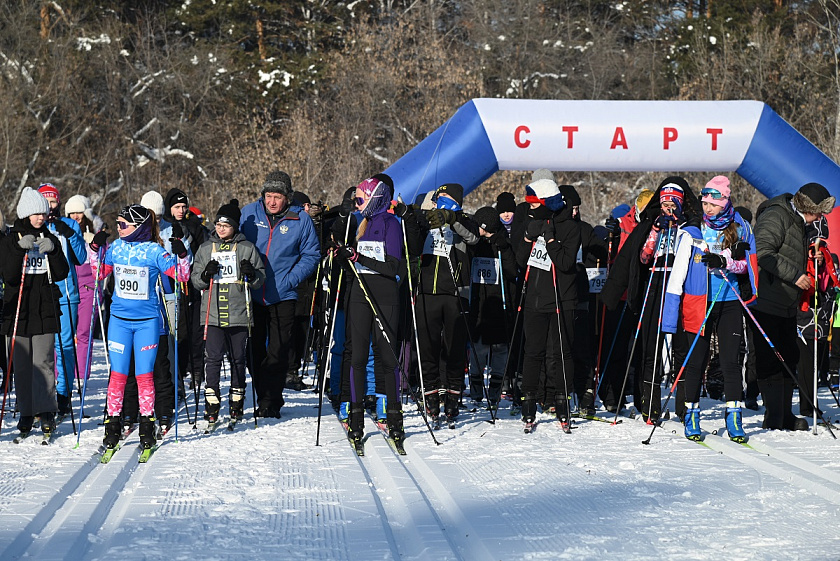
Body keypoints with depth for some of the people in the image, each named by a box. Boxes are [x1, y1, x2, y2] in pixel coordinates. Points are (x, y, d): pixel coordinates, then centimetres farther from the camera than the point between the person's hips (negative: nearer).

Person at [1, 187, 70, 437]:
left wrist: (52, 251, -12)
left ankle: (46, 411, -5)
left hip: (45, 309, 1)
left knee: (43, 362, -8)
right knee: (22, 364, 2)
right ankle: (26, 412, 11)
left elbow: (61, 274, 3)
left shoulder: (50, 240, 10)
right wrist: (20, 248, -19)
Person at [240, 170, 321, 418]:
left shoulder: (301, 220, -3)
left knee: (277, 352, -3)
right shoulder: (249, 214, 1)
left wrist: (290, 280, -10)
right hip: (251, 294, 2)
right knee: (254, 350, 9)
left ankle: (270, 402, 3)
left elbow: (311, 255, 2)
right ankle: (265, 397, 22)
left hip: (282, 296, -2)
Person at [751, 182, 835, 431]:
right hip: (766, 303, -10)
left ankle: (785, 415, 20)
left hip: (787, 306, 10)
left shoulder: (797, 222, 19)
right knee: (769, 361, -7)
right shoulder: (775, 217, -12)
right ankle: (774, 419, -4)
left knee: (789, 359, 12)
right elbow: (762, 252, -24)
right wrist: (794, 275, -22)